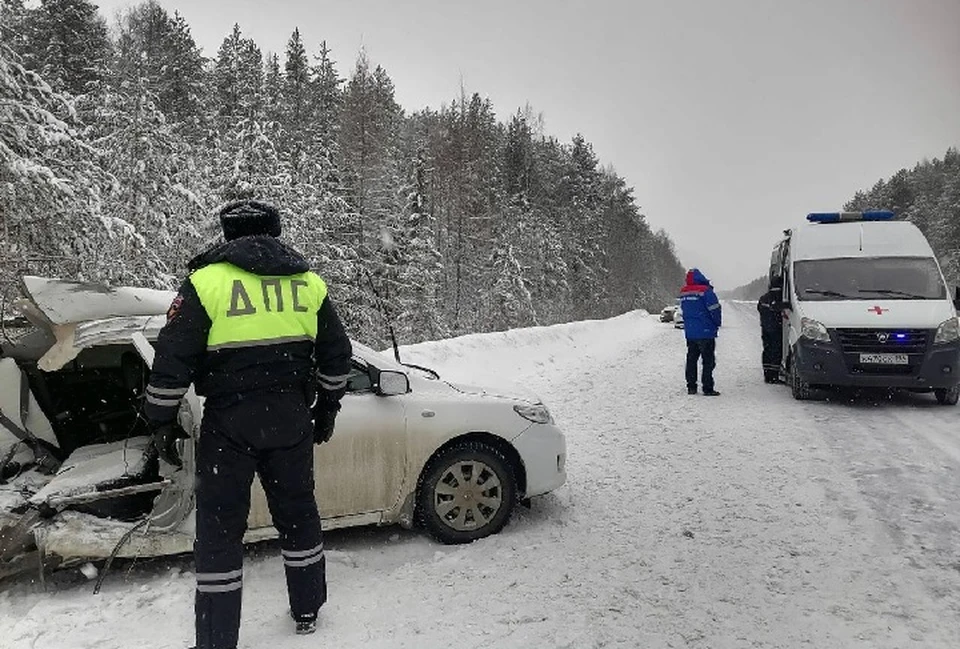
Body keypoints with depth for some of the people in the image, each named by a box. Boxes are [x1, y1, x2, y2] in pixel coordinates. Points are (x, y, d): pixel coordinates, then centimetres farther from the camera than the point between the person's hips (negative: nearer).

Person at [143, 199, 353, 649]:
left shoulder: (207, 281, -5)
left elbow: (172, 359, -7)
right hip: (292, 421, 4)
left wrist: (161, 420, 3)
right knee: (297, 512, 19)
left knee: (219, 527, 7)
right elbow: (336, 354, 12)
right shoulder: (309, 283, 6)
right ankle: (307, 611, 33)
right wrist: (327, 407, 23)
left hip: (230, 422, -3)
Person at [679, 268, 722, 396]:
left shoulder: (683, 292, 8)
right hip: (705, 332, -6)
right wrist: (717, 324, 3)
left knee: (691, 359, 13)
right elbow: (715, 309, -12)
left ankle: (691, 387, 16)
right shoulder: (705, 291, -13)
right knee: (708, 361, 0)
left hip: (689, 332, 6)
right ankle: (708, 388, -1)